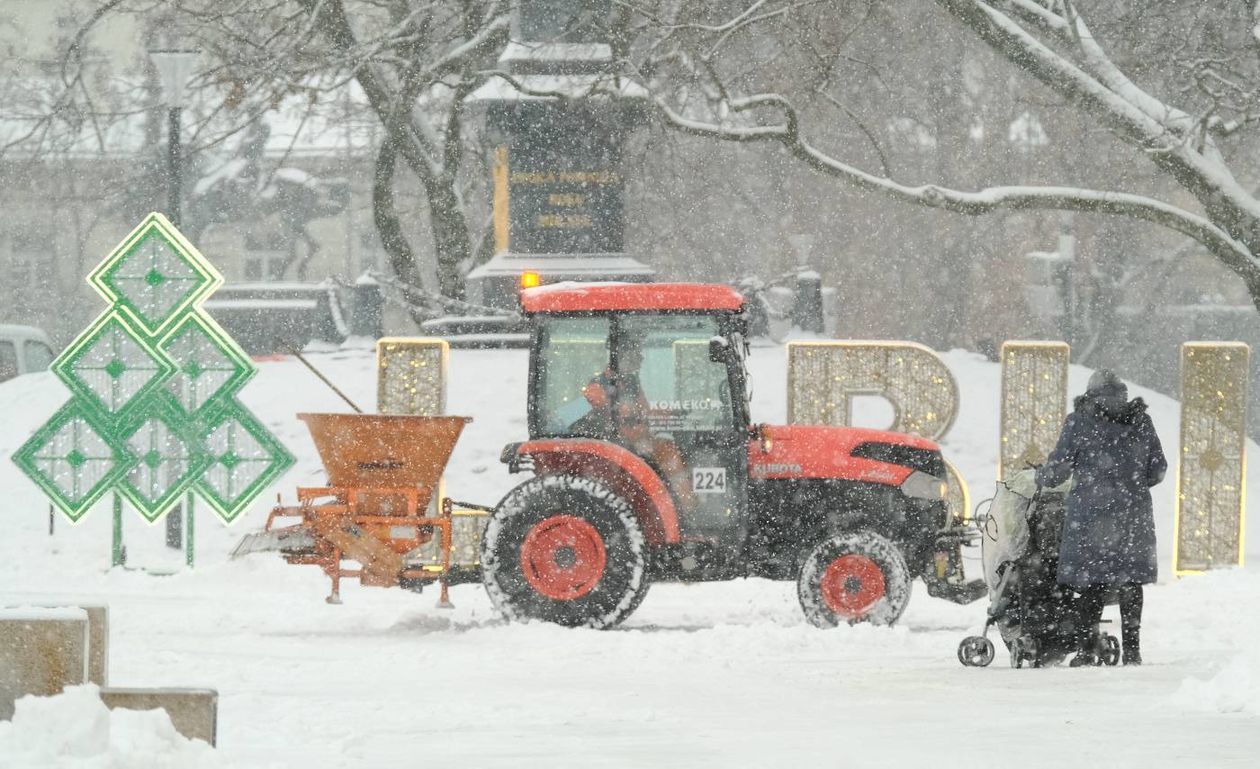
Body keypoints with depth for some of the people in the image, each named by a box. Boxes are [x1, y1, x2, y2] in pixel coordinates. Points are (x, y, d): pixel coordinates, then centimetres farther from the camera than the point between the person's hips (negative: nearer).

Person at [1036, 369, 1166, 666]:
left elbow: (1058, 466, -2)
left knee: (1091, 583, 0)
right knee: (1130, 580, 9)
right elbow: (1158, 470, 11)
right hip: (1134, 513, 3)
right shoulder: (1141, 422, 7)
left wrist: (1041, 481, 17)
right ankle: (1131, 649, 8)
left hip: (1091, 511, -3)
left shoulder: (1080, 421, -3)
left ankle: (1086, 650, -2)